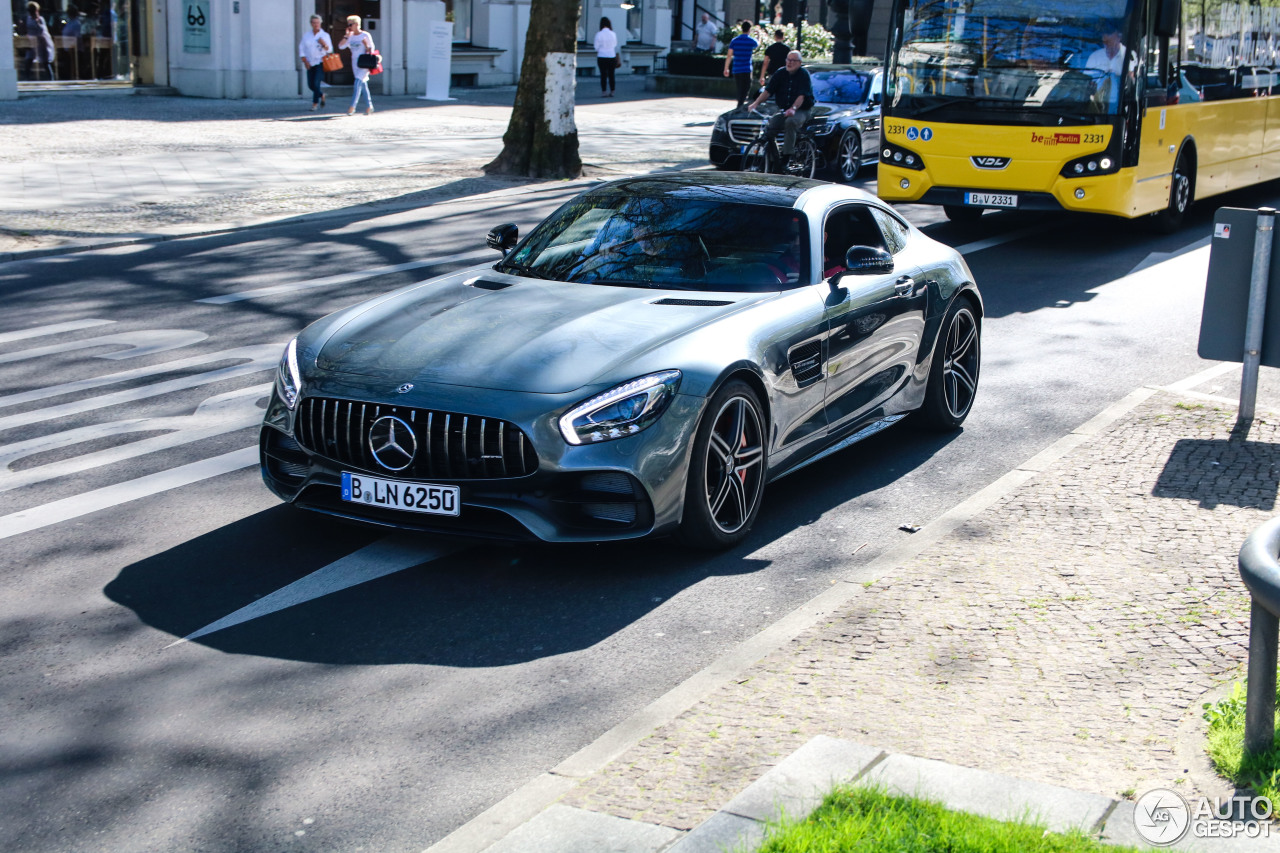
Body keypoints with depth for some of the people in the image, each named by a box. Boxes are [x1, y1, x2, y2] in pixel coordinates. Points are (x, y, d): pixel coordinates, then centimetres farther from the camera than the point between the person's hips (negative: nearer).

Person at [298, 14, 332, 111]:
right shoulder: (306, 35, 9)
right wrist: (305, 61, -3)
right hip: (310, 64, 4)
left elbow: (330, 50, -2)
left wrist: (324, 44, -23)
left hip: (320, 62, -4)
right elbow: (301, 48, 9)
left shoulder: (325, 35, 2)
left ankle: (314, 104, -5)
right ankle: (322, 95, 31)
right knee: (310, 85, 3)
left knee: (316, 83, -16)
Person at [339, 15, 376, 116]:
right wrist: (347, 36, -5)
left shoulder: (365, 35, -5)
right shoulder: (350, 37, 9)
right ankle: (369, 105, 18)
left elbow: (371, 48, 0)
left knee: (358, 83, -15)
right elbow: (340, 46, 2)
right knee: (363, 84, 9)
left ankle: (352, 106, -20)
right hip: (355, 62, 6)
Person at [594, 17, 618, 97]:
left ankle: (604, 92, 0)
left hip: (602, 57, -2)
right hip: (612, 56, 2)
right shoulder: (613, 34, -2)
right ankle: (612, 92, 10)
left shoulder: (599, 34, -10)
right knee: (611, 75, 8)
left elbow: (597, 46, -5)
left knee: (603, 75, 2)